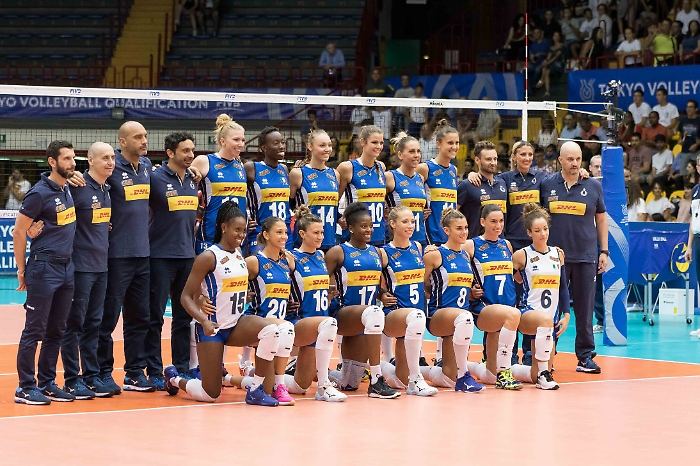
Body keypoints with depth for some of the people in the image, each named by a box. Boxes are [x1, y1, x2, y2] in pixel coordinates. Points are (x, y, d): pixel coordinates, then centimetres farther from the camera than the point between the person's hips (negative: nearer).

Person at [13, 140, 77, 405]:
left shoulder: (67, 190, 10)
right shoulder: (39, 193, -12)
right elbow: (19, 233, -9)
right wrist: (22, 270, -6)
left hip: (66, 268, 8)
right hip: (44, 269, -8)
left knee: (56, 331, 11)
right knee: (34, 330, -3)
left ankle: (47, 383, 19)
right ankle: (25, 388, 1)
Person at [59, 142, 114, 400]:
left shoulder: (107, 190, 10)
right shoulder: (78, 188, -13)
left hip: (101, 265, 7)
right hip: (80, 265, -7)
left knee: (94, 324, 12)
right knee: (75, 324, 0)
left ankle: (92, 376, 18)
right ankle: (72, 379, 5)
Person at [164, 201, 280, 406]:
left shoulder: (239, 254, 6)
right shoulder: (208, 257, -14)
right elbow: (186, 296, -14)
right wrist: (203, 321, -28)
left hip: (237, 324, 6)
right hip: (213, 328, -6)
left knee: (271, 331, -27)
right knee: (210, 395, -3)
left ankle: (255, 389, -14)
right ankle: (175, 378, 29)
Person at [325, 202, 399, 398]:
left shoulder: (377, 253, 12)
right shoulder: (338, 252, -2)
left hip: (368, 322, 6)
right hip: (343, 314, -6)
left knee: (349, 384, 5)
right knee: (373, 313, -41)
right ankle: (376, 382, -41)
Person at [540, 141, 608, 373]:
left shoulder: (593, 186, 5)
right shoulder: (546, 185, 3)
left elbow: (601, 219, 12)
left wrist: (604, 251, 8)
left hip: (585, 257, 0)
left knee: (584, 309, 3)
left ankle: (585, 357, 10)